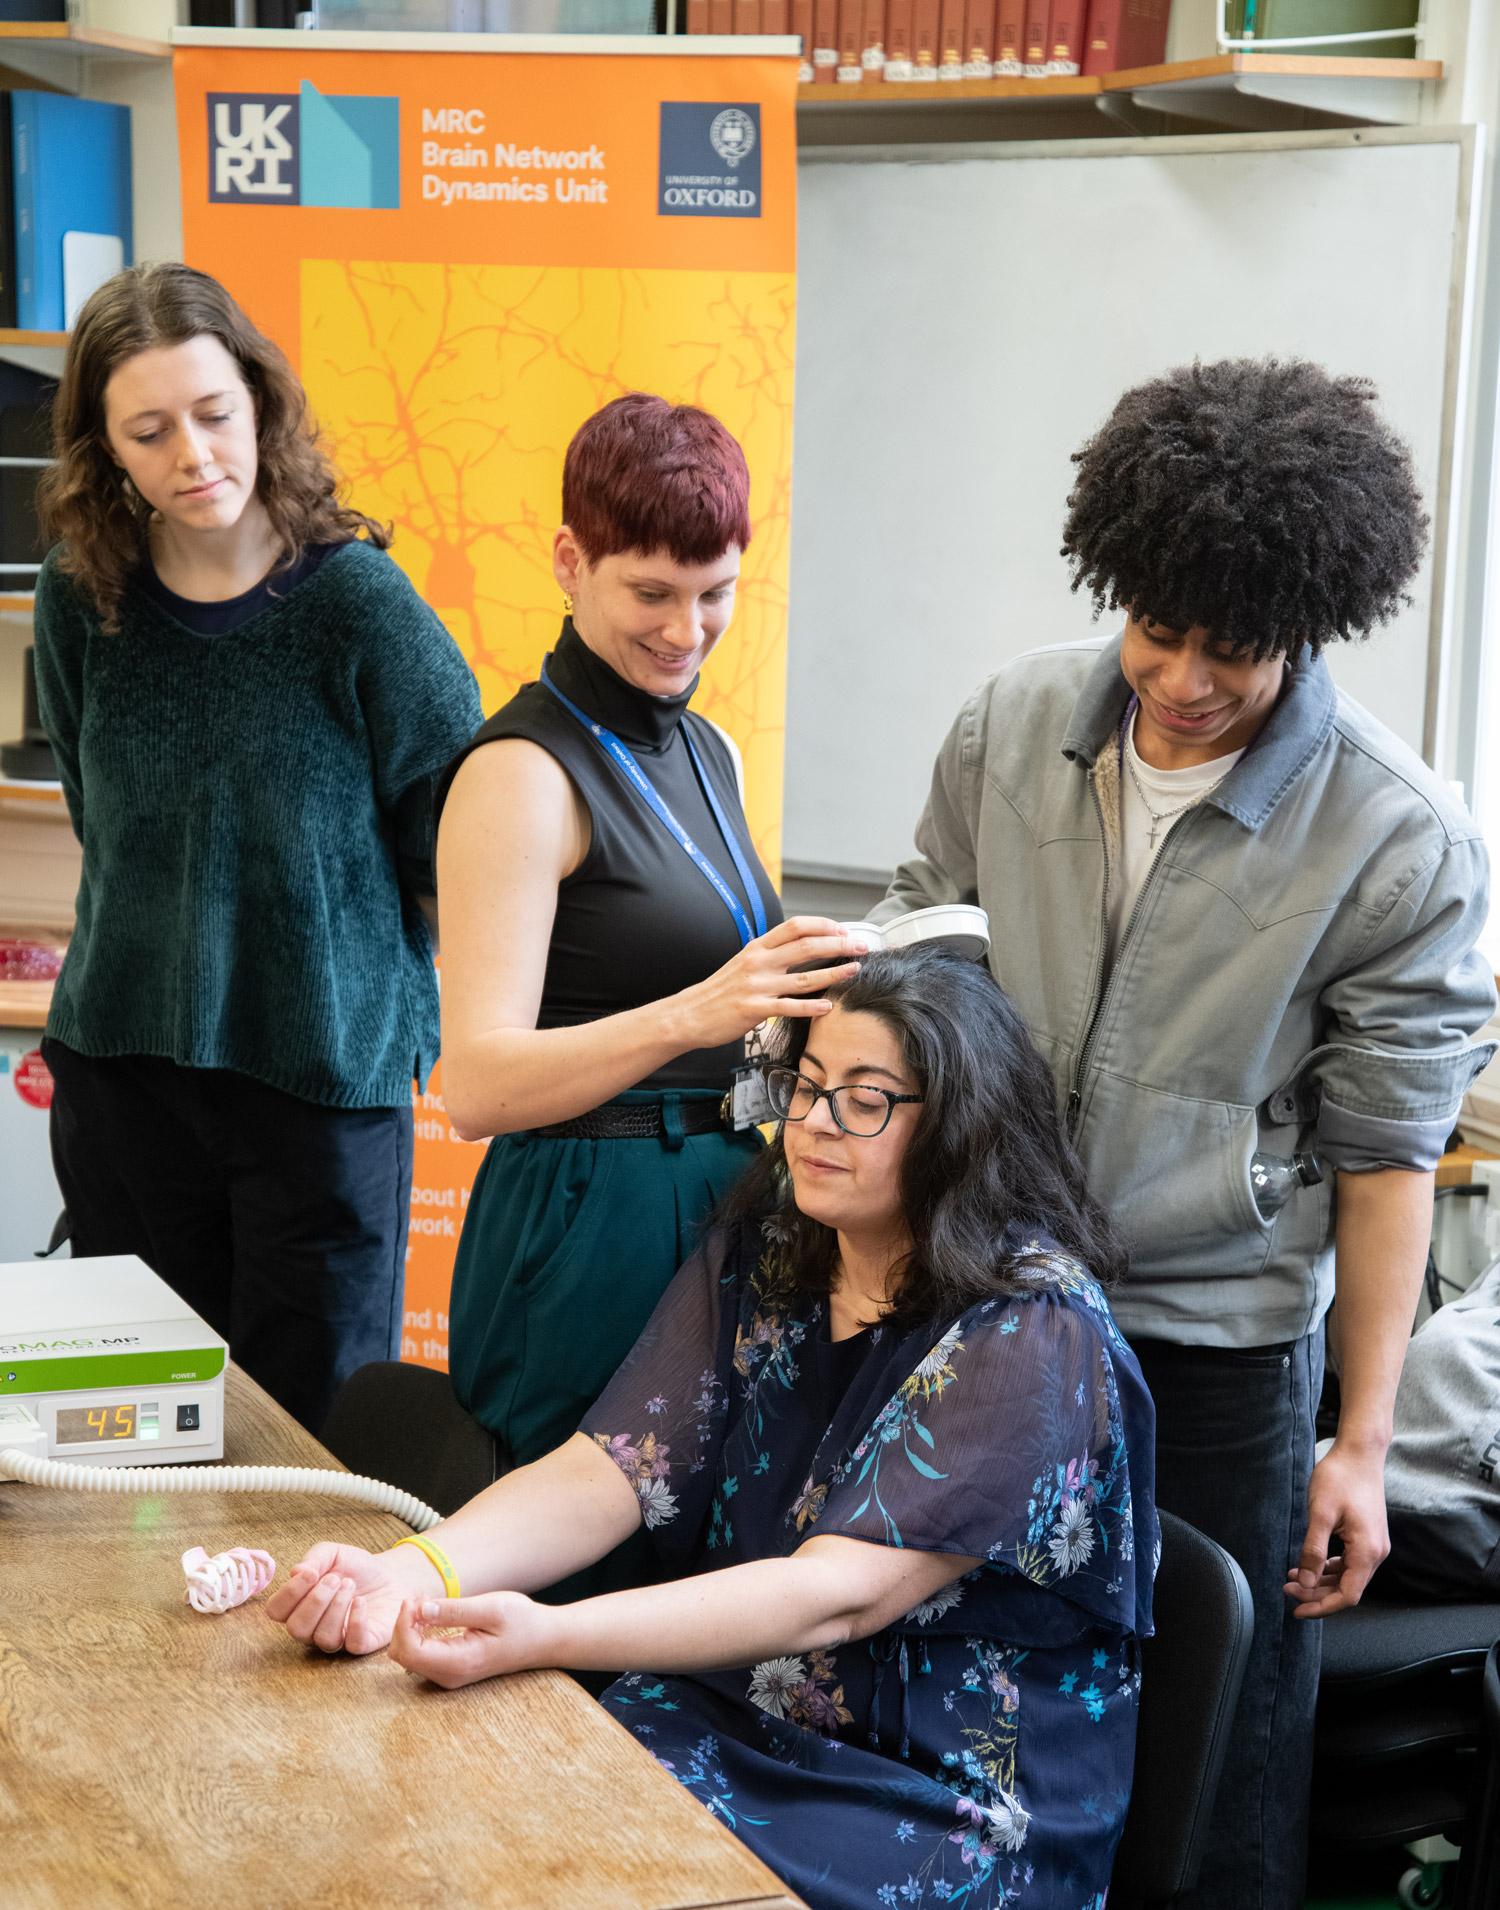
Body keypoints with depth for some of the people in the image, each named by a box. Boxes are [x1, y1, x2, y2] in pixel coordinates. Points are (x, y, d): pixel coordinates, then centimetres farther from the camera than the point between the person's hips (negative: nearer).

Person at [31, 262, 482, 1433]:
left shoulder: (355, 599, -12)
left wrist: (349, 972, 0)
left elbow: (459, 843, -4)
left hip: (326, 1076, -3)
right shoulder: (81, 601, 0)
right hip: (124, 1066, 4)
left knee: (314, 1418, 4)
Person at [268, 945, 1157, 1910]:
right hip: (731, 1710, 6)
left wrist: (545, 1637, -36)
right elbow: (606, 1472, -4)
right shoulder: (760, 1258, 4)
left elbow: (841, 1595, -24)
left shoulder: (1034, 1332, -16)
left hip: (947, 1799, -5)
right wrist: (416, 1571, -25)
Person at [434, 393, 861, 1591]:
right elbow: (477, 1084, -21)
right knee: (592, 1569, -3)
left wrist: (817, 990, 5)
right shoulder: (526, 770, -12)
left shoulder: (705, 751, 13)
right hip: (586, 1231, -8)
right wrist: (695, 1015, -33)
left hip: (724, 1204, 8)